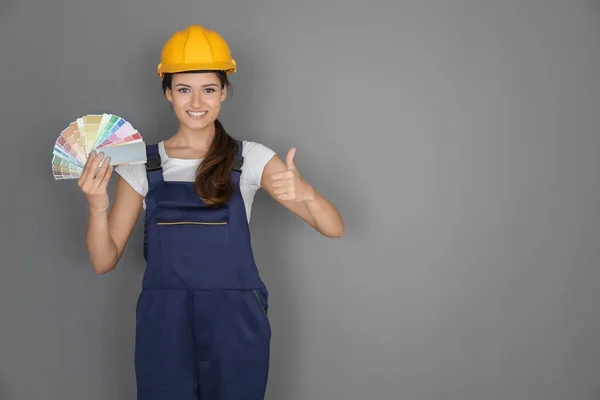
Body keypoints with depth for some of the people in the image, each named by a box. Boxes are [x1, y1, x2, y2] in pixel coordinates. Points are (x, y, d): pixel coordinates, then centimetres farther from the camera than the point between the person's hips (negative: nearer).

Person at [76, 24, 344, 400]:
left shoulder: (251, 158, -2)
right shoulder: (141, 163, 2)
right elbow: (104, 261, 3)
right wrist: (97, 204, -16)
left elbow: (334, 228, -7)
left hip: (235, 325, -1)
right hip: (164, 327, 1)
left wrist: (304, 192, -28)